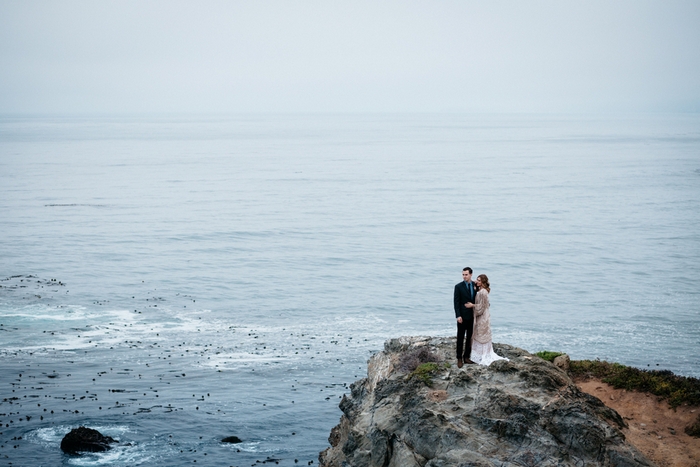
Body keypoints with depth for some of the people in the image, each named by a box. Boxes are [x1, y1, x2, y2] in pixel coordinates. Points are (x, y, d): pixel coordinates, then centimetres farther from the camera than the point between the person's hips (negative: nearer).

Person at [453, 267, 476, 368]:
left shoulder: (475, 285, 5)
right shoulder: (458, 287, -6)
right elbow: (456, 302, -9)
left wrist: (473, 305, -5)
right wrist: (458, 316, -16)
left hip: (472, 316, 4)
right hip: (463, 316, -4)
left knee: (470, 338, 9)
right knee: (460, 338, 0)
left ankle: (466, 356, 18)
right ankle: (459, 358, 6)